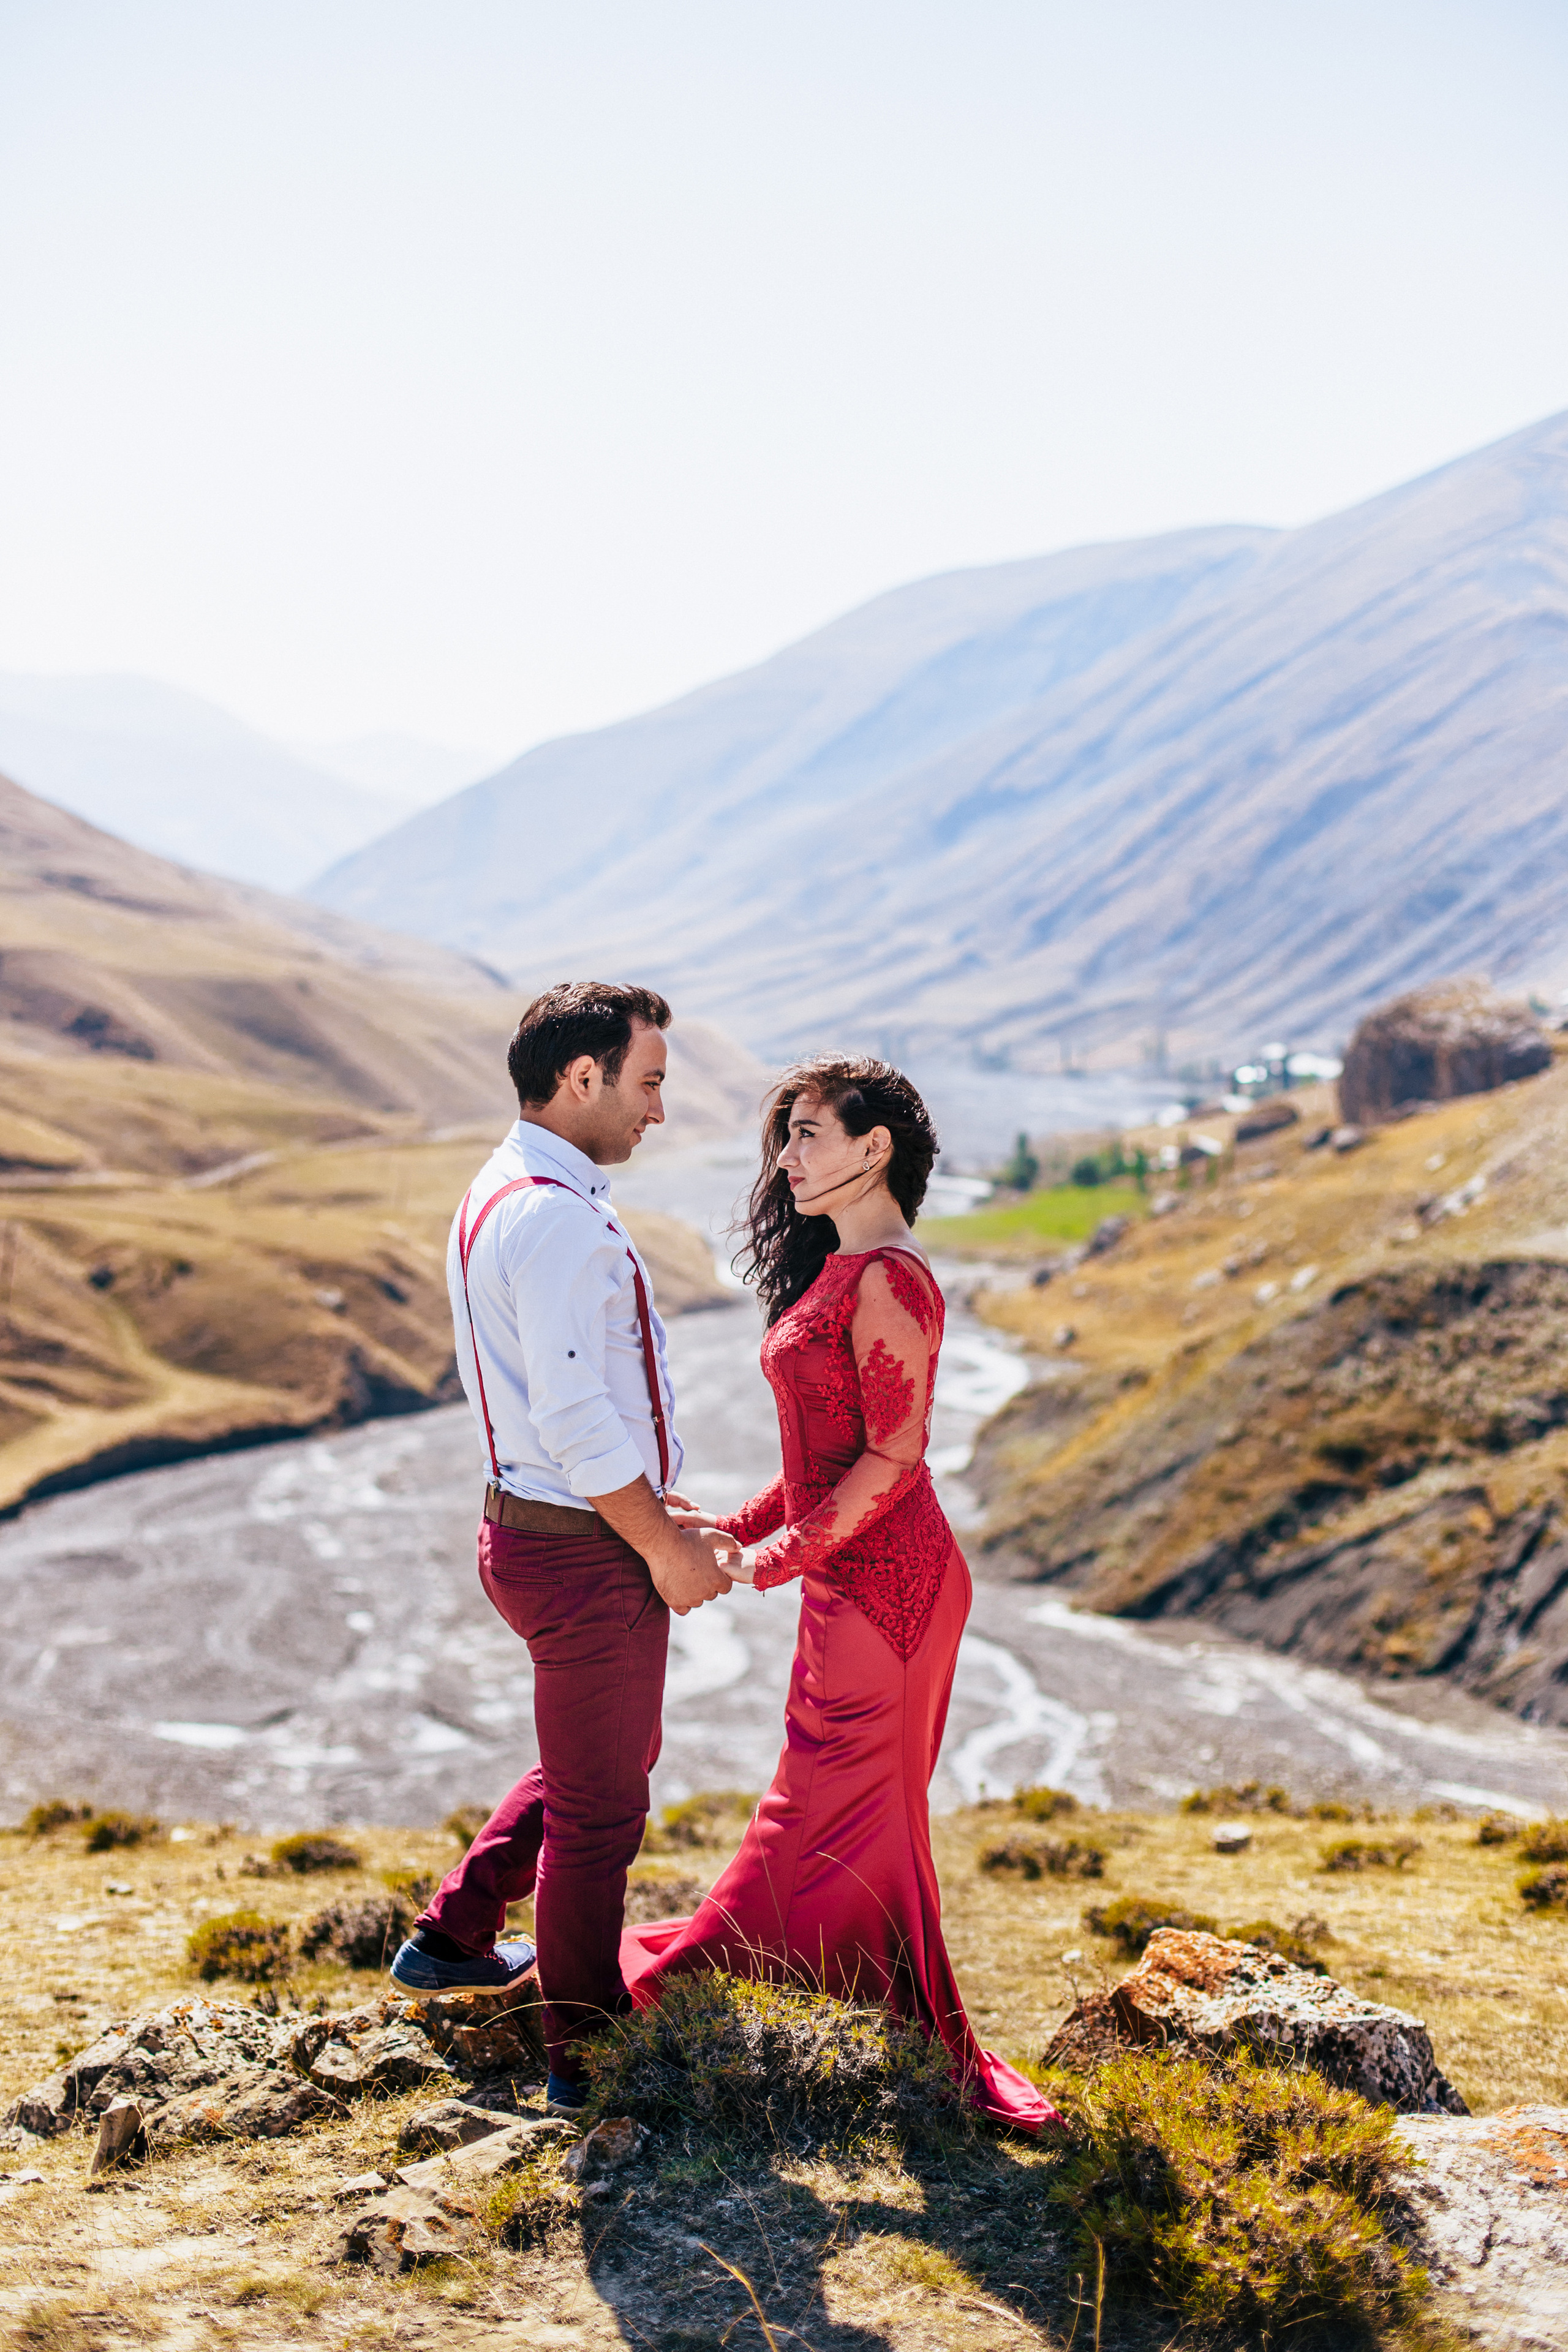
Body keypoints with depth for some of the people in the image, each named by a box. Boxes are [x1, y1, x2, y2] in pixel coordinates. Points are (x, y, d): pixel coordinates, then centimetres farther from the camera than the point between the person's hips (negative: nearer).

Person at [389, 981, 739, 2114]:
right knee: (600, 1806, 6)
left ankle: (454, 1936, 37)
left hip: (536, 1523, 10)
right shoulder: (559, 1221, -24)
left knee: (609, 1762, 27)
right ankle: (589, 2056, 22)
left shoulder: (500, 1197, 9)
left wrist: (661, 1510, 14)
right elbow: (576, 1421, -26)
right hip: (583, 1553, -10)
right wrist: (664, 1547, -14)